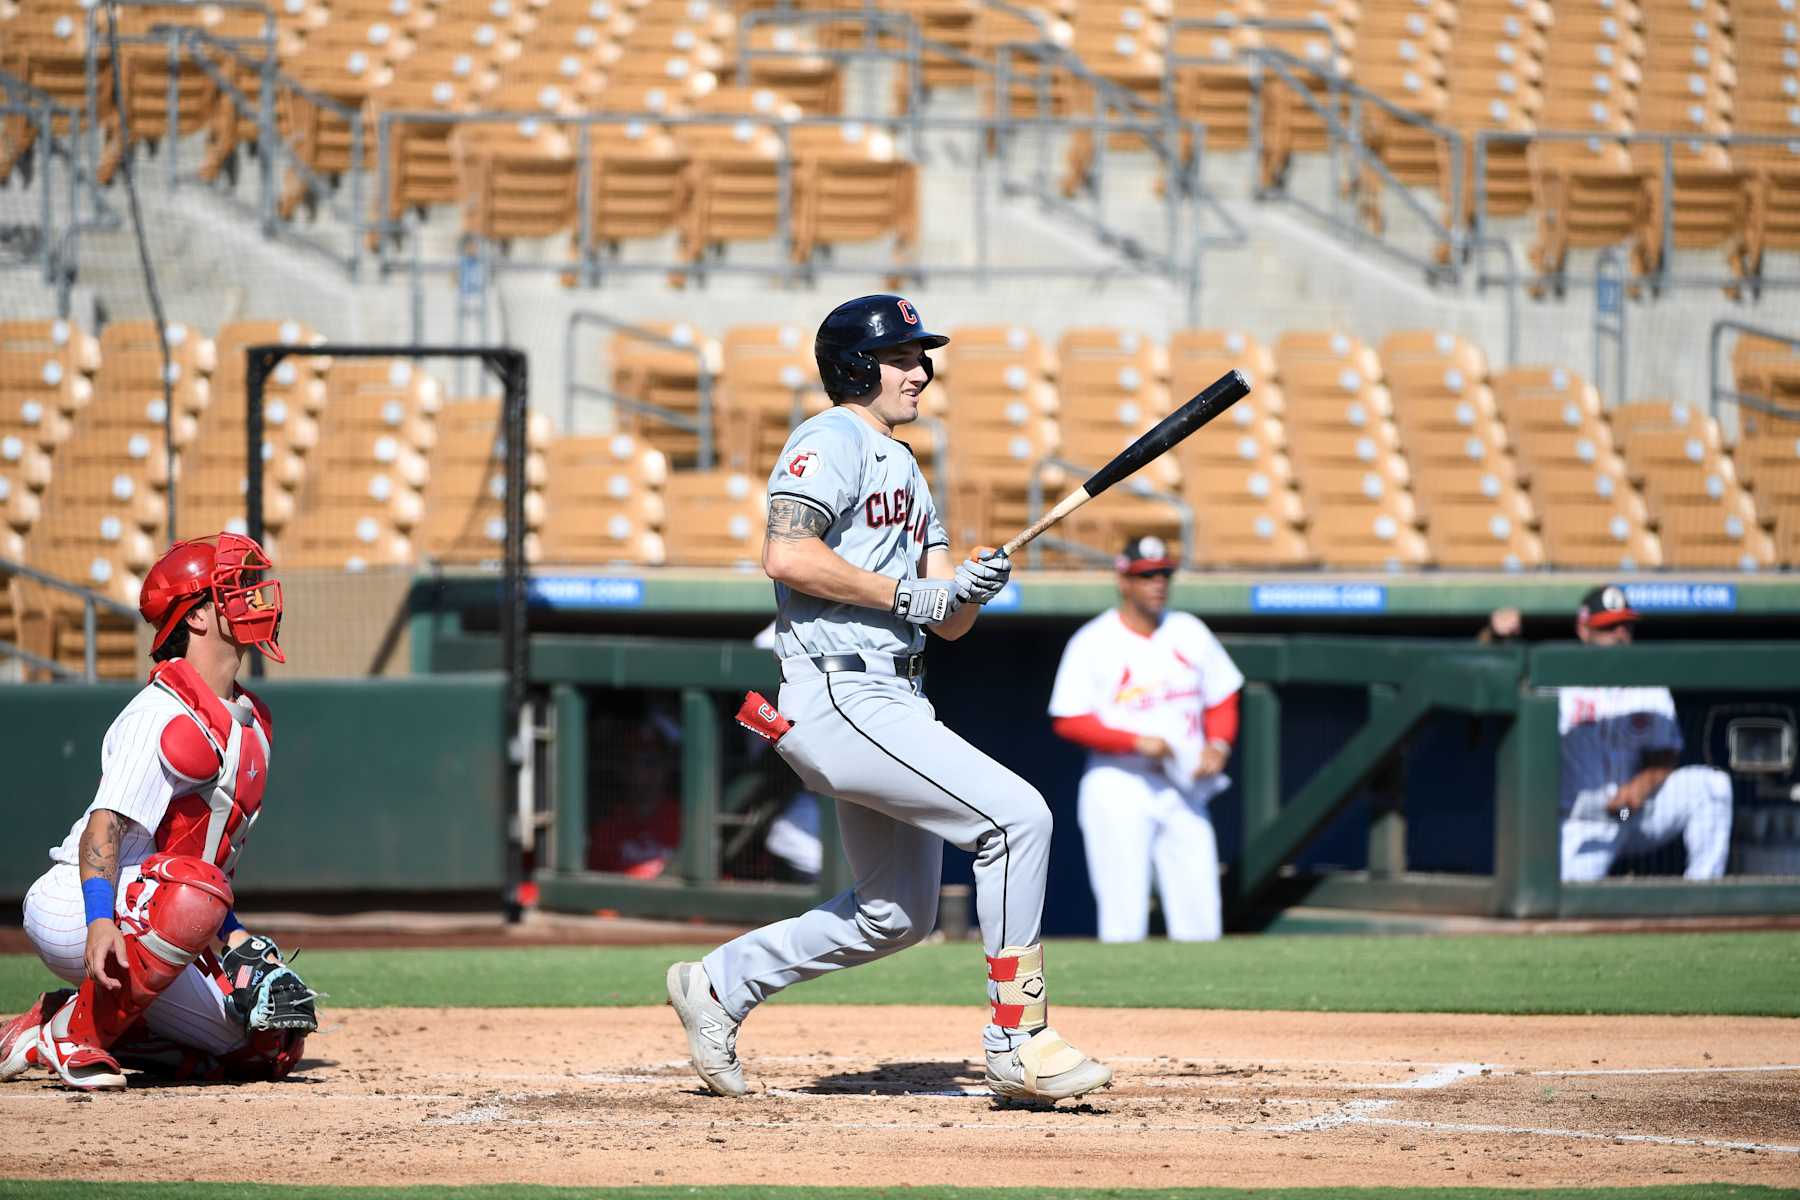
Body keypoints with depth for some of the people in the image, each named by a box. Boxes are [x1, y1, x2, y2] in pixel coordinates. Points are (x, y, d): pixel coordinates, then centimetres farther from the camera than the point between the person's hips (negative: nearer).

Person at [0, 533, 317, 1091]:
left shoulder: (250, 720, 13)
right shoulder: (165, 715, -16)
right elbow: (106, 825, -27)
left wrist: (235, 938, 11)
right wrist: (100, 920, -42)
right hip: (72, 905, -9)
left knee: (272, 1045, -1)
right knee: (192, 889, -39)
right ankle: (74, 1031, -21)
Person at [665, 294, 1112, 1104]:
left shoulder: (906, 473, 24)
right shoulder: (832, 441, -5)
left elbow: (946, 622, 18)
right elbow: (787, 554, -22)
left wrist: (969, 588, -6)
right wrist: (908, 594, -17)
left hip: (890, 702, 10)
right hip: (839, 697, -10)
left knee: (897, 915, 15)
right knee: (1016, 816, -18)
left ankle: (721, 985, 27)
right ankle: (1017, 1040, -15)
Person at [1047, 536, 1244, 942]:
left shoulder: (1190, 632, 10)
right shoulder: (1093, 643, -4)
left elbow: (1222, 697, 18)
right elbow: (1068, 722, -8)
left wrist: (1218, 745, -2)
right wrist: (1137, 742, -18)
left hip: (1184, 792, 5)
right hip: (1119, 789, -4)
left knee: (1199, 923, 0)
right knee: (1124, 920, -9)